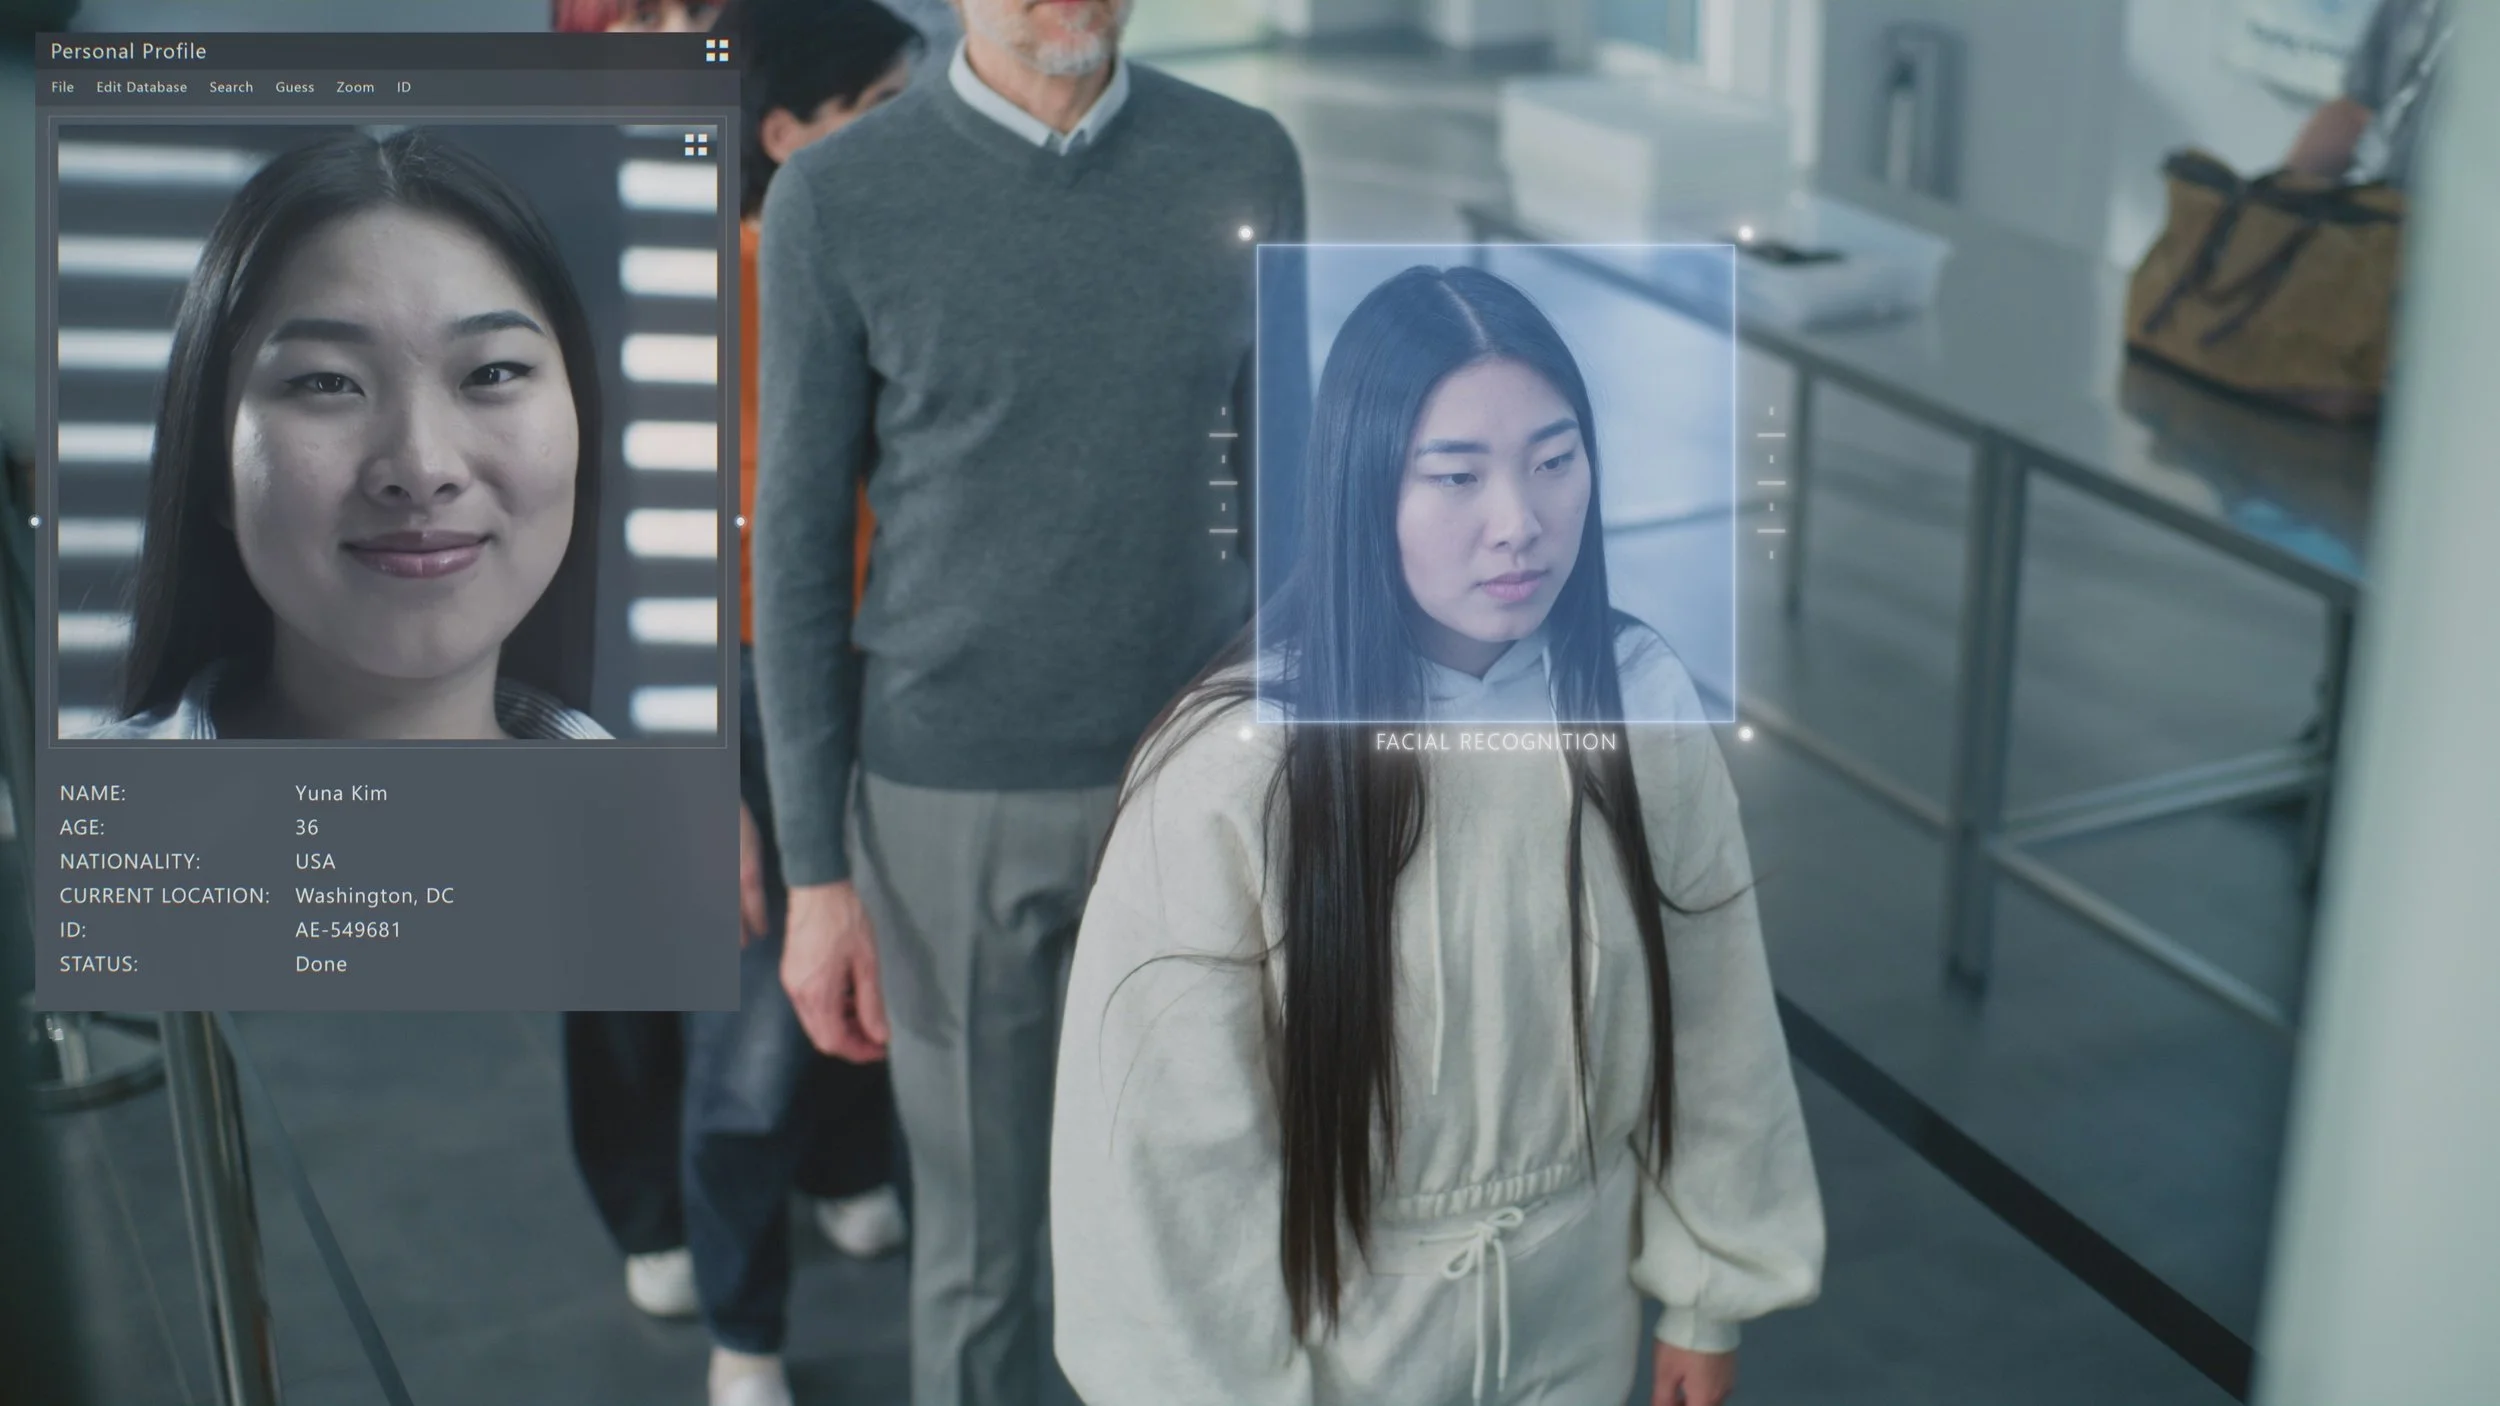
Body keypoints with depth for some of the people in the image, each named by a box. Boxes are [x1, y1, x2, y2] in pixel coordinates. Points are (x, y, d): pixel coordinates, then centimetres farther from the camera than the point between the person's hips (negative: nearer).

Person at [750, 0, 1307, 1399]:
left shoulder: (1245, 162, -4)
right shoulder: (837, 200, -10)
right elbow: (800, 545, -5)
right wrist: (817, 872, -5)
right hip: (952, 798, -2)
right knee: (981, 1237, 13)